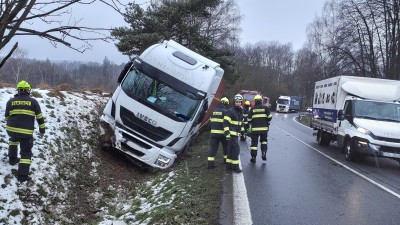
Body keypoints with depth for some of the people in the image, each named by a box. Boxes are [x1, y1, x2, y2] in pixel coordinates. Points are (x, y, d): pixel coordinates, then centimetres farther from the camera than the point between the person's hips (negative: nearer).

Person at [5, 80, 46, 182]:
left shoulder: (11, 101, 7)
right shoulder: (33, 101, 2)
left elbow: (7, 116, 15)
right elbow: (40, 117, 4)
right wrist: (42, 130, 13)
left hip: (11, 129, 3)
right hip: (26, 132, -3)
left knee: (13, 139, 38)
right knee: (26, 153, 6)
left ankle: (12, 159, 38)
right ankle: (23, 175, -4)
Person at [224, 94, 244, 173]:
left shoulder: (240, 111, 15)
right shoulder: (230, 111, -13)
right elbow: (226, 123, -17)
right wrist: (227, 132, -23)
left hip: (236, 134, 9)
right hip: (231, 134, -9)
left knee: (231, 149, 13)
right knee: (236, 149, -11)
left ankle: (229, 165, 21)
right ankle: (235, 166, -6)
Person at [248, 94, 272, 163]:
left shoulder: (252, 109, 2)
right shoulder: (265, 108, 1)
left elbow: (249, 119, 1)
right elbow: (269, 117, -4)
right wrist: (267, 123, 13)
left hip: (254, 129, -1)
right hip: (264, 128, 1)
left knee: (254, 142, 6)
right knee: (264, 141, 20)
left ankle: (253, 157, 6)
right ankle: (264, 154, 6)